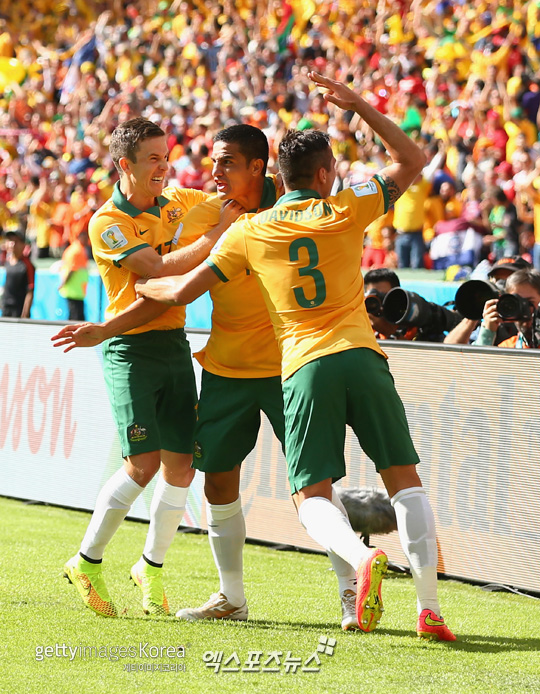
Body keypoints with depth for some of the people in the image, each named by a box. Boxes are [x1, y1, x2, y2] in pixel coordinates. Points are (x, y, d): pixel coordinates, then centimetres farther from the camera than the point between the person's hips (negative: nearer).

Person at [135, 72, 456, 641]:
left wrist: (140, 284, 34)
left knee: (312, 499, 2)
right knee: (404, 480, 4)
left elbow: (183, 291, 13)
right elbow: (412, 162, 19)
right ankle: (429, 607, -8)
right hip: (360, 357, 0)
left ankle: (362, 556, -31)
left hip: (304, 369, 0)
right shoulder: (346, 211, 7)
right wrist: (359, 107, 18)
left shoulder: (249, 233, 9)